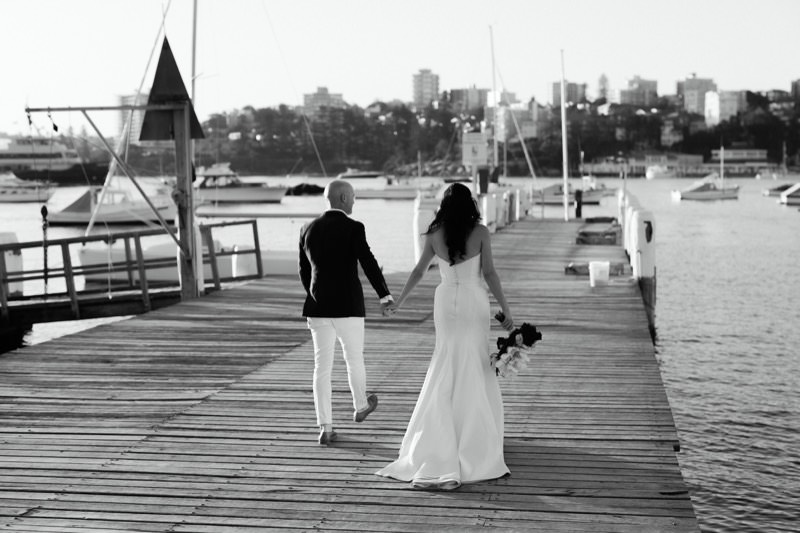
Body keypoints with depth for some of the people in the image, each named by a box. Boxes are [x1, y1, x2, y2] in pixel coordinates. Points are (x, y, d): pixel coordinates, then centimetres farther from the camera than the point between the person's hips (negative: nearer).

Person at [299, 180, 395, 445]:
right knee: (354, 358, 17)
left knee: (322, 365, 6)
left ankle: (325, 428, 5)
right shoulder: (353, 228, -10)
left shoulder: (309, 229, 5)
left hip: (318, 307, 4)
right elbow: (369, 264, -16)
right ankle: (360, 406, 39)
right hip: (348, 305, -4)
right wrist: (385, 296, -11)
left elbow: (304, 271, 13)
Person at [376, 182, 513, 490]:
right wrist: (506, 310, -4)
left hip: (446, 302, 2)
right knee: (474, 371, 8)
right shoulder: (480, 232, -7)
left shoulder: (435, 235, -1)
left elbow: (418, 272, 3)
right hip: (474, 303, -2)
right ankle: (472, 441, 15)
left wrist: (399, 300, 18)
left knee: (446, 372, 13)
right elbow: (489, 273, -9)